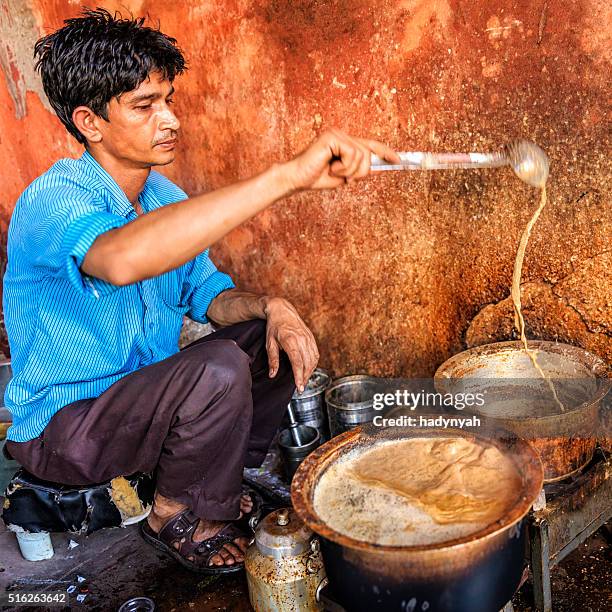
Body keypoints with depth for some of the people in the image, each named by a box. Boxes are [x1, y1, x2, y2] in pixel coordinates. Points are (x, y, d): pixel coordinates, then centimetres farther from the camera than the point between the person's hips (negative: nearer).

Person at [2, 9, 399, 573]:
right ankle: (176, 518, -3)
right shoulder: (52, 201, -27)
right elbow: (121, 260, -51)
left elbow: (206, 293, 4)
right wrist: (289, 175, -53)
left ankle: (220, 480, 13)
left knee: (277, 336, -1)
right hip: (62, 424, -7)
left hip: (143, 389, 8)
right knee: (218, 371, -31)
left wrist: (269, 307, -19)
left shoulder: (161, 194, 0)